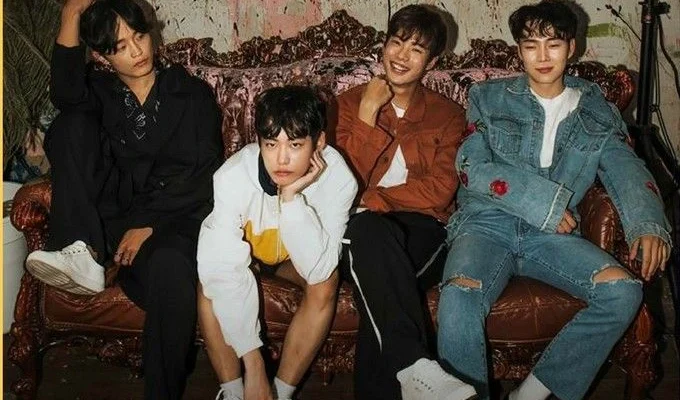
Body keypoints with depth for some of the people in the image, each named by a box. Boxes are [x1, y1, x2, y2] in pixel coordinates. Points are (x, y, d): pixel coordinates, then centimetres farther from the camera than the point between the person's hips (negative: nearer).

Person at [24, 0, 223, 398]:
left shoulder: (193, 93, 8)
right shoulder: (101, 92, 16)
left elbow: (204, 174, -3)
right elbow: (65, 95, -11)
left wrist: (149, 223, -12)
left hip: (178, 217, -3)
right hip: (116, 218, 3)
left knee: (168, 265, -39)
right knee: (71, 125, -13)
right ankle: (82, 254, -25)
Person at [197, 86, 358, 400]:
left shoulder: (338, 179, -31)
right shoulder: (233, 176, -35)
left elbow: (318, 270, -35)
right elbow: (225, 274, -37)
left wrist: (291, 197, -45)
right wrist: (253, 363, -40)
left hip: (295, 253, 1)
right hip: (244, 244, -1)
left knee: (326, 283, -29)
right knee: (211, 280, -30)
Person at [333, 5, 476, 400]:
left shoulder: (448, 114, 13)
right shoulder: (351, 102, 14)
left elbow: (439, 191, -2)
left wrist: (373, 199, -11)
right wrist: (368, 113, -7)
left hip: (421, 228, 0)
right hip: (363, 228, 0)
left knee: (379, 288, -34)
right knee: (370, 229, -38)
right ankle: (413, 365, -46)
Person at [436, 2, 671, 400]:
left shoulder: (597, 112, 16)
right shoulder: (489, 98, 11)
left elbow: (627, 170, 1)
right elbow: (472, 166, -2)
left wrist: (648, 224, -20)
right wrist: (545, 200, -12)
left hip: (553, 234, 3)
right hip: (487, 224, -2)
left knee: (624, 291, -23)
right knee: (459, 300, -33)